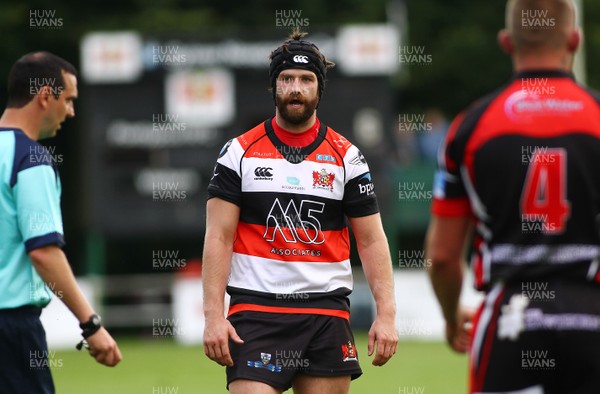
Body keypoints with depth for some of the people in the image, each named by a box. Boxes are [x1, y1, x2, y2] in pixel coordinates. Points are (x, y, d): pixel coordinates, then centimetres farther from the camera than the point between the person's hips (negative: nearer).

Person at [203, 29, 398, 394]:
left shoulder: (347, 156, 7)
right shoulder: (240, 152, 4)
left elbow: (371, 240, 7)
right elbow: (219, 237, 1)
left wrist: (387, 312, -3)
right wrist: (214, 315, -8)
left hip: (327, 312, 2)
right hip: (255, 311, -2)